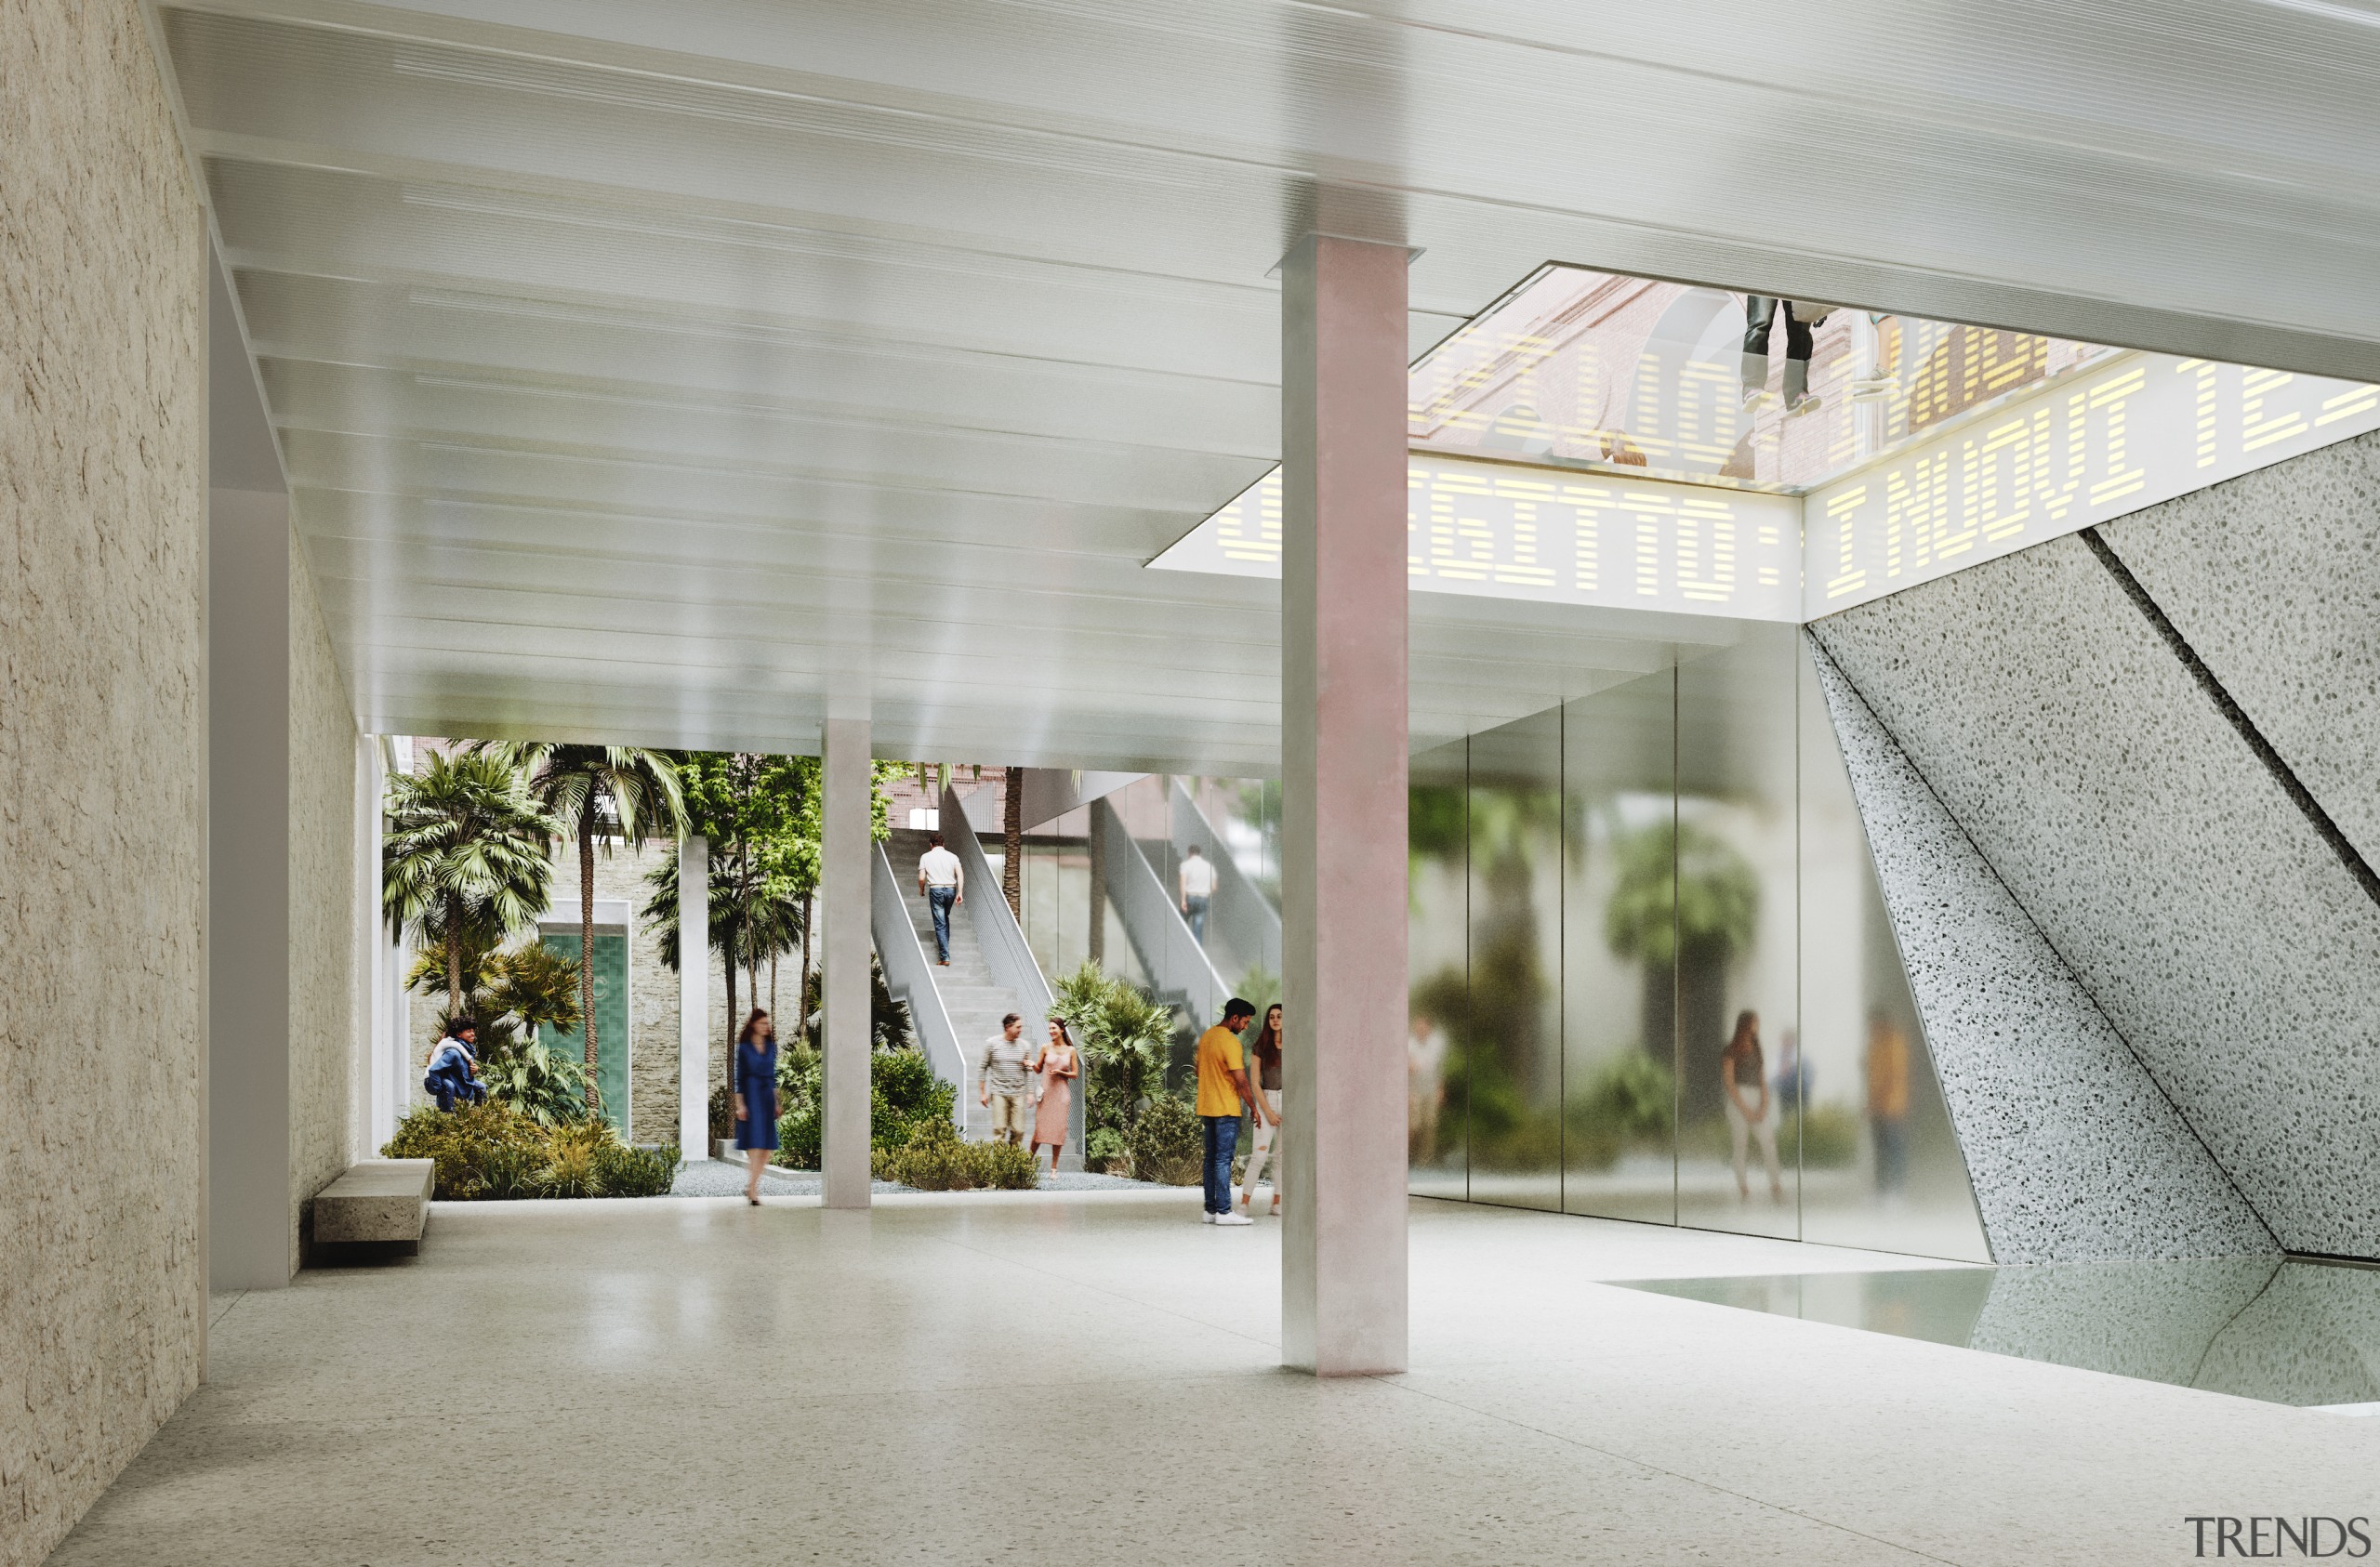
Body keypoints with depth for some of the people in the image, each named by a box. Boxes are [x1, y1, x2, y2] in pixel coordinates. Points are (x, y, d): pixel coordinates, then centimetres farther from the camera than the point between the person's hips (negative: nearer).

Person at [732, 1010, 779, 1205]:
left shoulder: (771, 1046, 12)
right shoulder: (744, 1047, -2)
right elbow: (739, 1077, -4)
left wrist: (776, 1102, 14)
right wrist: (739, 1104, -10)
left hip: (767, 1095, 5)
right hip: (750, 1095, -5)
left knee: (768, 1145, 2)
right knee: (754, 1142, -10)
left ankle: (751, 1185, 13)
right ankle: (753, 1188, -7)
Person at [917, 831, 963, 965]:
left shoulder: (925, 857, 3)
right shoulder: (952, 856, 9)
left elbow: (921, 878, -3)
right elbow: (960, 874, -5)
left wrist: (922, 890, 16)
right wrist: (960, 892, -7)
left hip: (936, 890, -3)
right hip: (951, 889, 3)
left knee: (940, 924, -2)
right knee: (945, 918, 28)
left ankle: (945, 957, -9)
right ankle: (945, 944, 35)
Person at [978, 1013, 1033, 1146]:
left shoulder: (1024, 1046, 5)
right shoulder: (992, 1043, -1)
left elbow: (1029, 1070, 11)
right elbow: (982, 1067, 3)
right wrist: (983, 1092, 1)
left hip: (1018, 1094, 2)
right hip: (998, 1092, -2)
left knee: (1018, 1130, -1)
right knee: (999, 1129, -8)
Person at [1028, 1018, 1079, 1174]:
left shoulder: (1070, 1050, 2)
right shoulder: (1046, 1048, 2)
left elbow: (1075, 1074, 5)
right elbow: (1039, 1069, 10)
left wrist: (1060, 1072, -11)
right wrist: (1033, 1065, -12)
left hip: (1062, 1093, 0)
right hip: (1045, 1091, 0)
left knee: (1058, 1129, 1)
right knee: (1040, 1128, -2)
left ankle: (1054, 1167, 9)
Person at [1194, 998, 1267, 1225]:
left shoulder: (1206, 1037, 11)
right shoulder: (1230, 1042, -17)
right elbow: (1241, 1080, -19)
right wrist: (1254, 1108, -9)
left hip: (1206, 1108, 9)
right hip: (1226, 1110, -9)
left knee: (1211, 1159, 11)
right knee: (1223, 1160, -7)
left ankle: (1210, 1209, 13)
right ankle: (1224, 1211, -6)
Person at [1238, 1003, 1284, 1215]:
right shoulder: (1260, 1047, 2)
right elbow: (1255, 1083, 0)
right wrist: (1268, 1111, -8)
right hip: (1267, 1101, -2)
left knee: (1281, 1156, 5)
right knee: (1259, 1154, -10)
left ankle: (1277, 1203, 11)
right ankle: (1245, 1203, -9)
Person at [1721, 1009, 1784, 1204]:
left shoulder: (1757, 1051, 16)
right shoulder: (1731, 1051, -2)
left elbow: (1763, 1082, 12)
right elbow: (1729, 1082, -8)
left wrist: (1764, 1107, -4)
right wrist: (1745, 1109, -12)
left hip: (1757, 1102, 5)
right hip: (1738, 1102, -5)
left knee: (1769, 1143, -8)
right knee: (1740, 1146, -1)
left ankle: (1776, 1186, -7)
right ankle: (1743, 1188, 4)